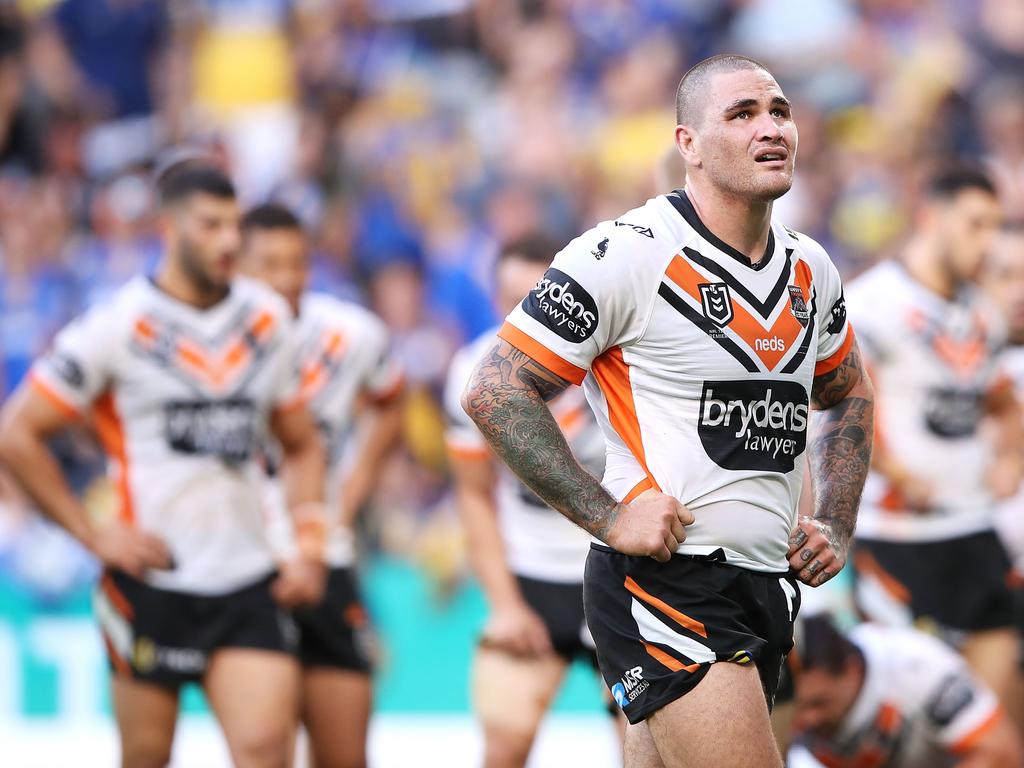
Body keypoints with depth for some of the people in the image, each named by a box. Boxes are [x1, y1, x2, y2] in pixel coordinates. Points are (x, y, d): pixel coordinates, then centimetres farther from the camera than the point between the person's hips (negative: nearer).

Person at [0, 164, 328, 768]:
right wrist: (94, 536, -7)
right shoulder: (118, 326, -5)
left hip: (247, 583, 3)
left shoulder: (268, 319, 9)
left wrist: (311, 548, 8)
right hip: (151, 581, -3)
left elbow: (302, 446, 21)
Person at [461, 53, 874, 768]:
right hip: (664, 581, -7)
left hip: (769, 589, 7)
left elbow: (847, 396, 30)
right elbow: (495, 392, -11)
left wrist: (836, 526, 15)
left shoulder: (812, 271, 12)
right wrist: (609, 518, -16)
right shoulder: (626, 255, -11)